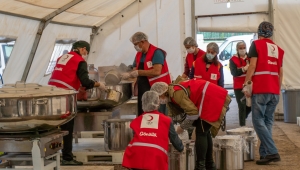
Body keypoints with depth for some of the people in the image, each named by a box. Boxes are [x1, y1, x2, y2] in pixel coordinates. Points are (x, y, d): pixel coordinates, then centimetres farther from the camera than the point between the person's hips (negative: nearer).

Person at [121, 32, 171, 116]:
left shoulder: (156, 53, -12)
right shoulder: (139, 54, 12)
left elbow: (156, 71, -24)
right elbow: (135, 71, 19)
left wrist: (138, 73, -20)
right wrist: (128, 74, -2)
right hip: (143, 91, 8)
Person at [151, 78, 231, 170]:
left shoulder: (176, 93, -19)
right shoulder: (172, 90, 11)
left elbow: (193, 112, -19)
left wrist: (182, 127, -7)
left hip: (211, 99, -11)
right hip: (211, 97, 11)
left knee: (201, 133, -8)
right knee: (204, 131, 18)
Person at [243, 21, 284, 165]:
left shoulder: (256, 44, 1)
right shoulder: (278, 49, 17)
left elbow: (252, 65, -8)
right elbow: (280, 72, 17)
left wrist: (246, 84, -6)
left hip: (260, 89, -6)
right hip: (274, 91, 6)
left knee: (258, 121, -4)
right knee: (268, 122, 9)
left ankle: (272, 152, -13)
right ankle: (264, 153, 5)